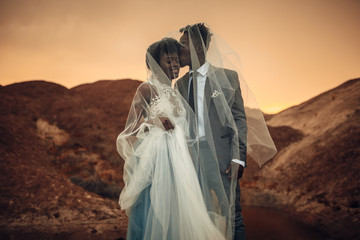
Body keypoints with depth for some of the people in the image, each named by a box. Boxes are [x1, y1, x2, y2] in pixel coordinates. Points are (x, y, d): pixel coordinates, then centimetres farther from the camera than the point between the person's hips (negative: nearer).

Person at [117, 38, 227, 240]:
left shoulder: (175, 93, 16)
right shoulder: (147, 89, -5)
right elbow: (131, 128, -9)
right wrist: (154, 122, -26)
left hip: (177, 162, 7)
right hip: (155, 161, -7)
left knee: (174, 214, 9)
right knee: (155, 213, -3)